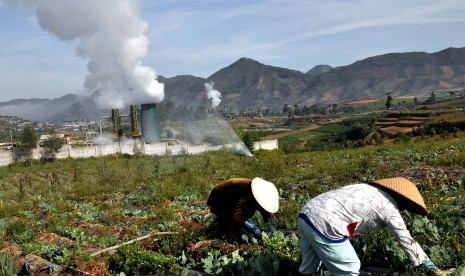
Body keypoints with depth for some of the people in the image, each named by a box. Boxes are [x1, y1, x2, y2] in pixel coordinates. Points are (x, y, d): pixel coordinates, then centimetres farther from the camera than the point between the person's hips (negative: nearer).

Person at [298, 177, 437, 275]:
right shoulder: (389, 207, 2)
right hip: (324, 224, -9)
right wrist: (424, 259, 26)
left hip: (307, 212, 9)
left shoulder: (369, 189, 25)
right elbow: (406, 239, 10)